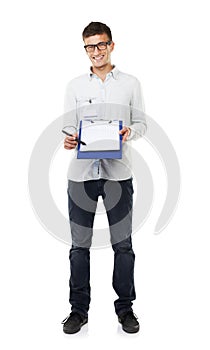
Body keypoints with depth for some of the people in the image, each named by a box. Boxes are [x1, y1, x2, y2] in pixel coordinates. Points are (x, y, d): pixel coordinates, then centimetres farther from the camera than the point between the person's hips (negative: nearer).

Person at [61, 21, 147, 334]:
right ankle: (79, 308, 18)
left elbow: (141, 123, 8)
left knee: (123, 243, 5)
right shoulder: (75, 85, 12)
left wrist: (129, 131, -14)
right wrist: (69, 138, -14)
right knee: (80, 244, 5)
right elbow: (69, 125, 8)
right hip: (82, 171, 1)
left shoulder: (130, 83, 9)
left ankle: (125, 308, 19)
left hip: (118, 172, -1)